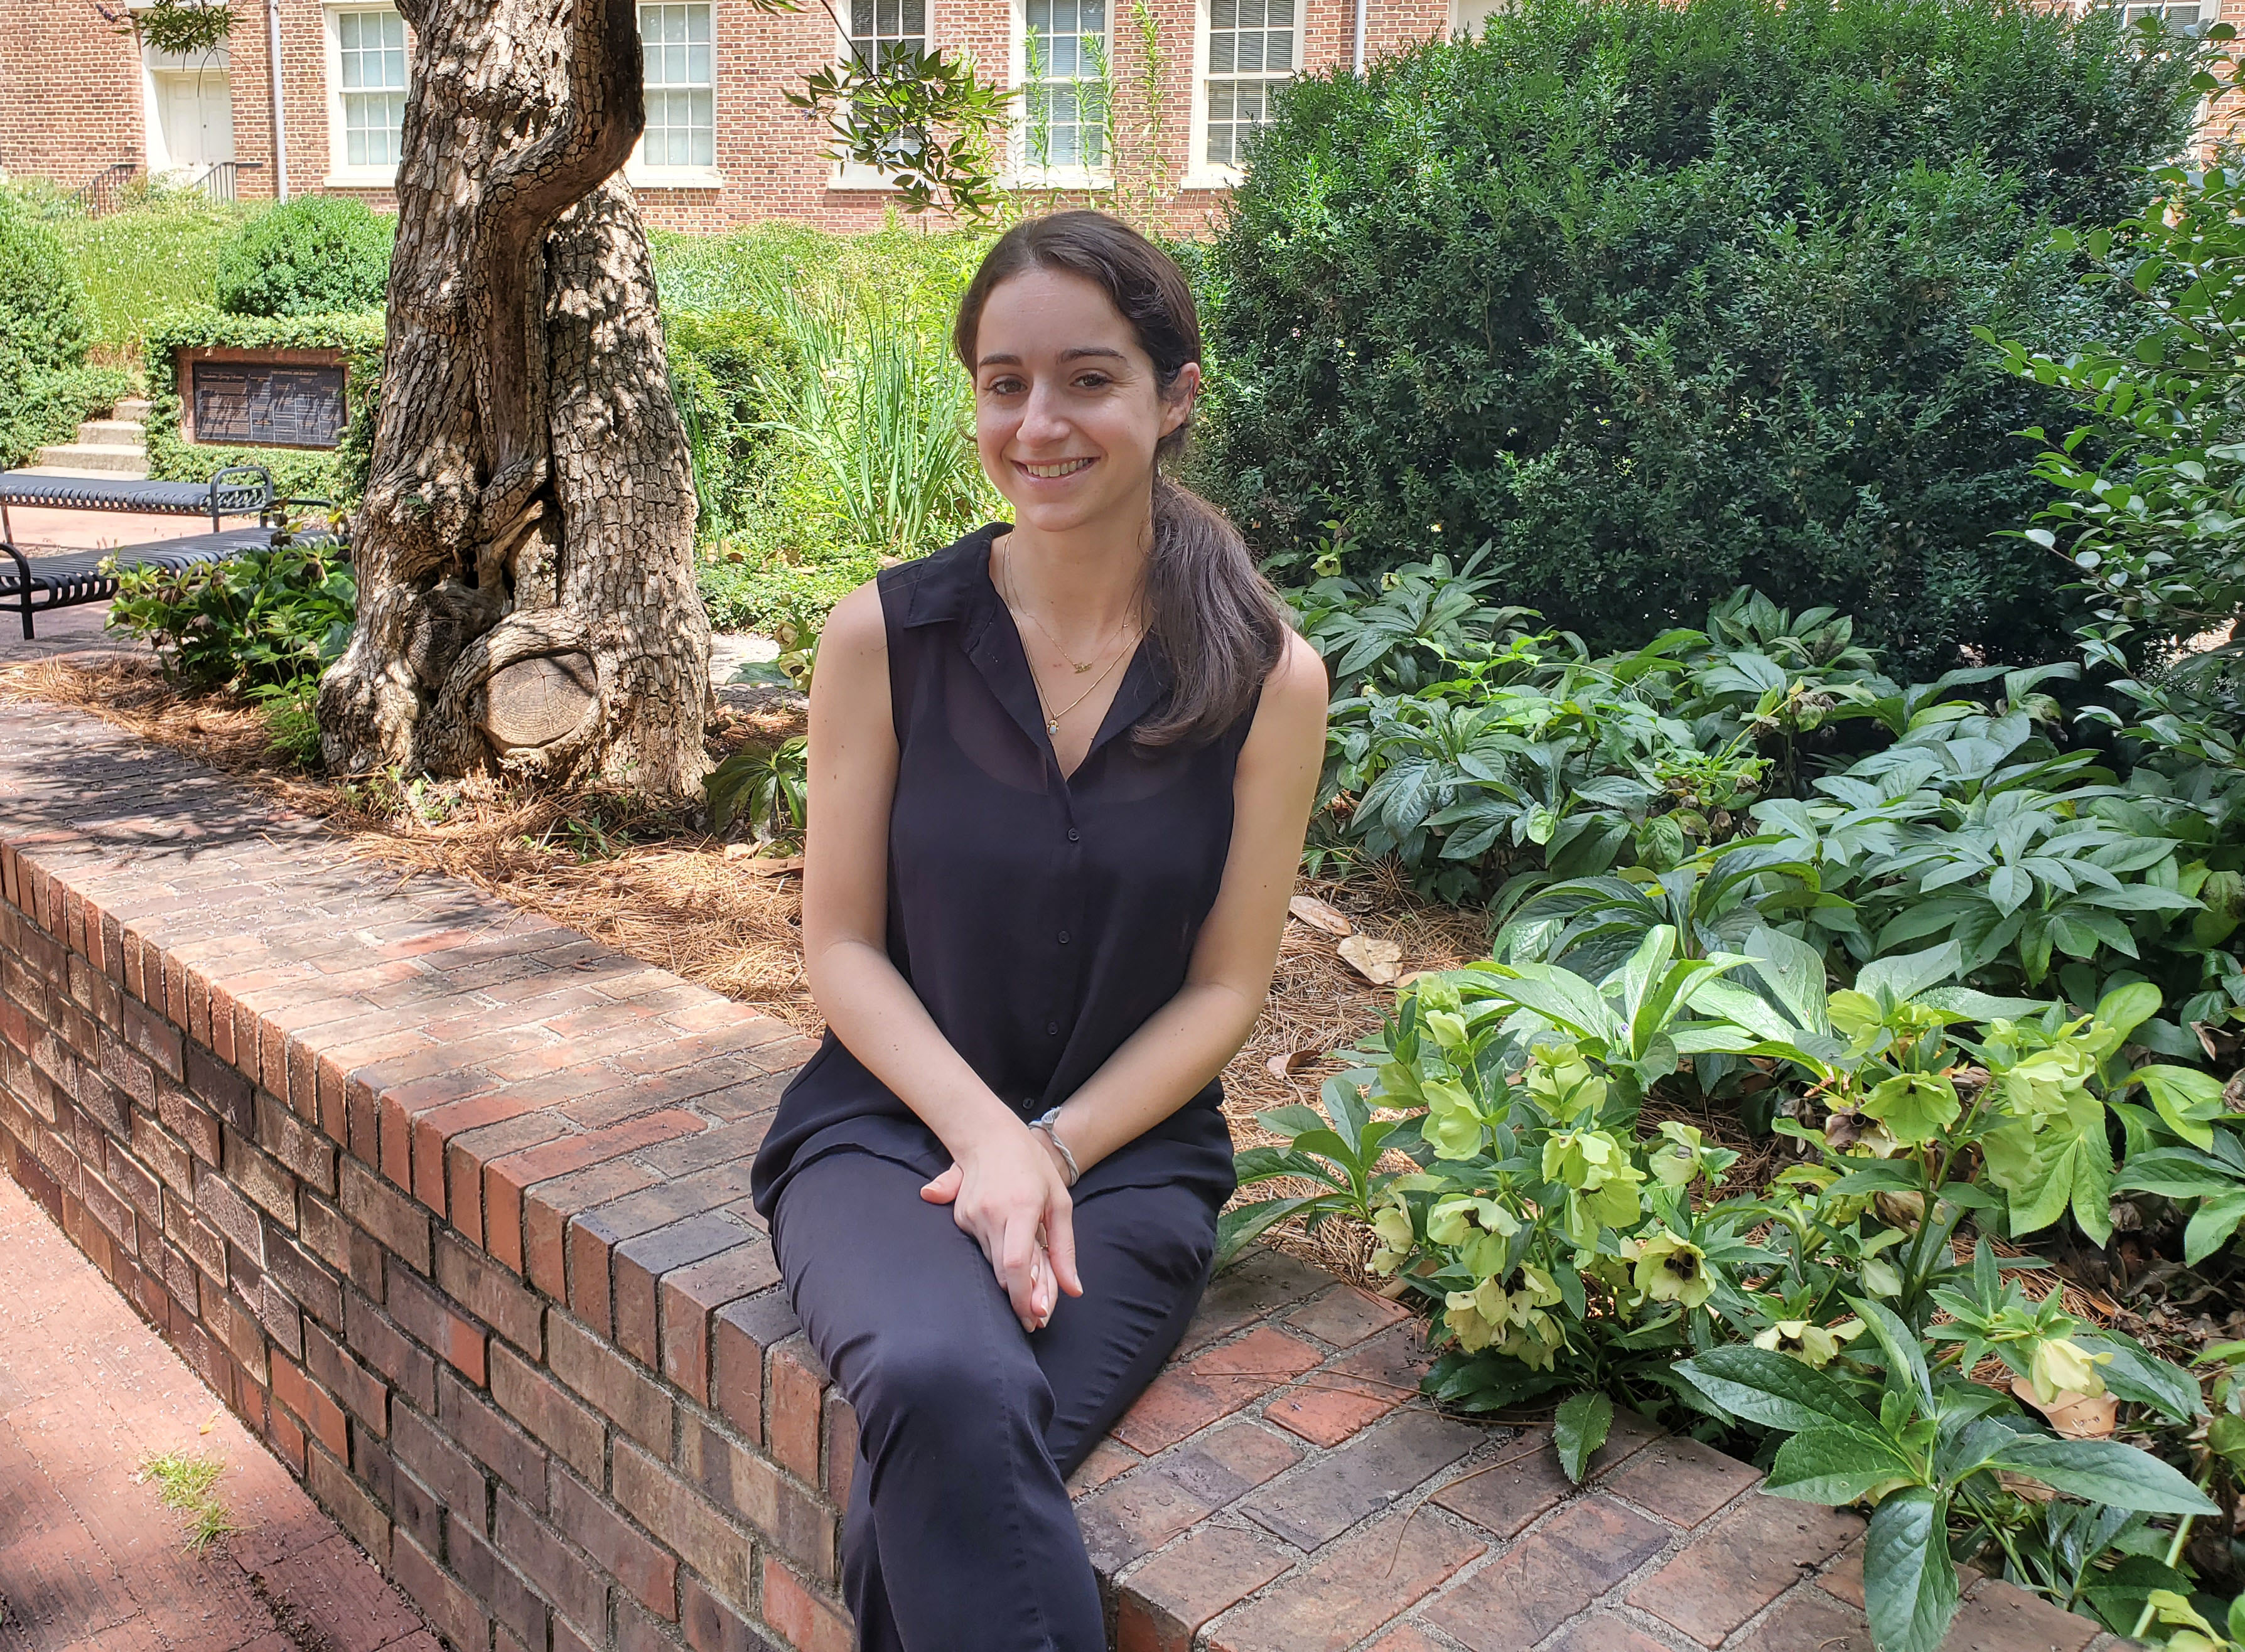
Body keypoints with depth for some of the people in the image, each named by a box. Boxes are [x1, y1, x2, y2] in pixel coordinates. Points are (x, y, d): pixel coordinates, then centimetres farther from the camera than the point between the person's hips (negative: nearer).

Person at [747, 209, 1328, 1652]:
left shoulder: (1268, 679, -2)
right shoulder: (885, 637, -2)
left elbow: (1225, 988, 1)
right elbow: (843, 946, 0)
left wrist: (1052, 1147, -12)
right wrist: (982, 1133, -14)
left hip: (1130, 1148, 0)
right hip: (894, 1123, 1)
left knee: (925, 1500, -27)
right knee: (950, 1391, -32)